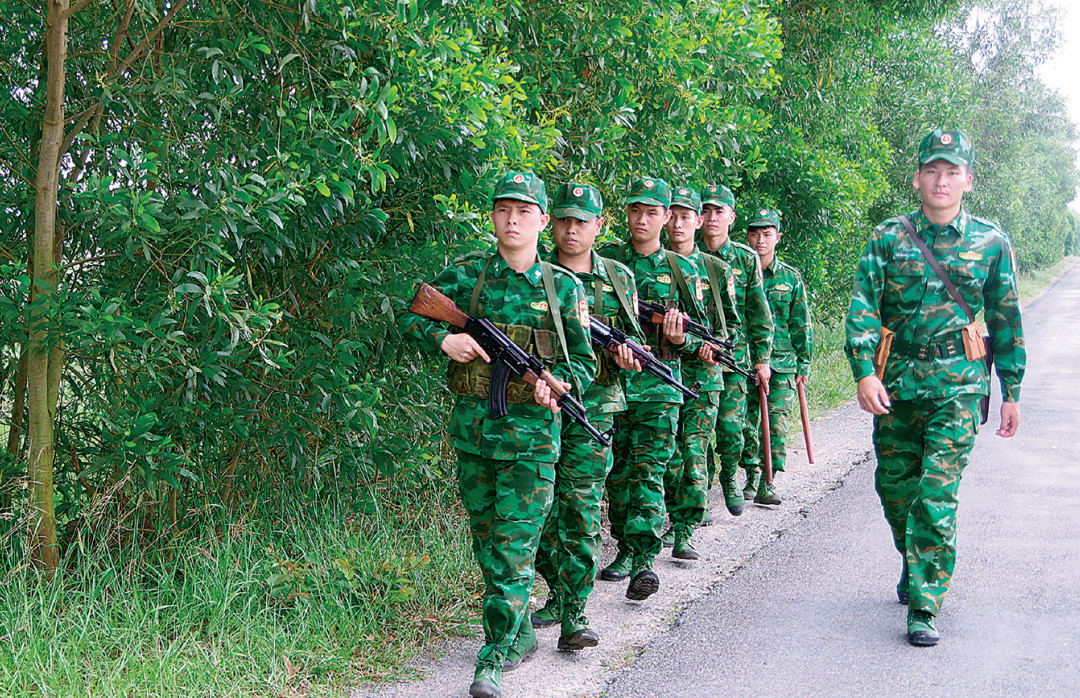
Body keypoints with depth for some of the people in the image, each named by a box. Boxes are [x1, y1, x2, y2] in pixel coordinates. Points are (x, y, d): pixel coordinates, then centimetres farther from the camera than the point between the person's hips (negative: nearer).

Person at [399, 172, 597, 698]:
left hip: (530, 429, -3)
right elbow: (410, 315, 9)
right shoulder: (466, 274, 2)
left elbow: (585, 362, 4)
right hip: (471, 425, 3)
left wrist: (557, 383, -17)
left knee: (515, 546, -7)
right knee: (486, 540, 14)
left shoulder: (564, 287, 0)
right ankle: (520, 632, 33)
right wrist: (443, 339, -11)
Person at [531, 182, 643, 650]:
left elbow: (634, 336, 16)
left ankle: (574, 616, -2)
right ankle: (559, 594, 28)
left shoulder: (619, 278, 9)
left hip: (593, 407, -1)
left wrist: (626, 353, -7)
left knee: (581, 511, -6)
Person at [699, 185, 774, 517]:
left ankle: (729, 478, 23)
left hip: (734, 356, 0)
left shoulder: (746, 259, 6)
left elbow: (760, 314, 9)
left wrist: (762, 358, 6)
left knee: (731, 426, -3)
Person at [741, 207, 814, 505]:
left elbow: (801, 324, 10)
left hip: (782, 362, 0)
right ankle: (752, 477, 20)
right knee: (746, 423, 5)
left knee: (776, 423, -6)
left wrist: (804, 364, 6)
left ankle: (767, 484, -3)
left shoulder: (791, 277, 7)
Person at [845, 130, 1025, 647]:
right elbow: (863, 308, -6)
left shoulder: (991, 243, 3)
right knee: (895, 485, 13)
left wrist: (1011, 392, 10)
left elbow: (1006, 321, 10)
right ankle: (915, 566, 40)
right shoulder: (887, 238, 2)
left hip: (958, 384, -2)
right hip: (895, 383, 2)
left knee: (937, 495, -10)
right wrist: (865, 371, -20)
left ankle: (923, 607, -5)